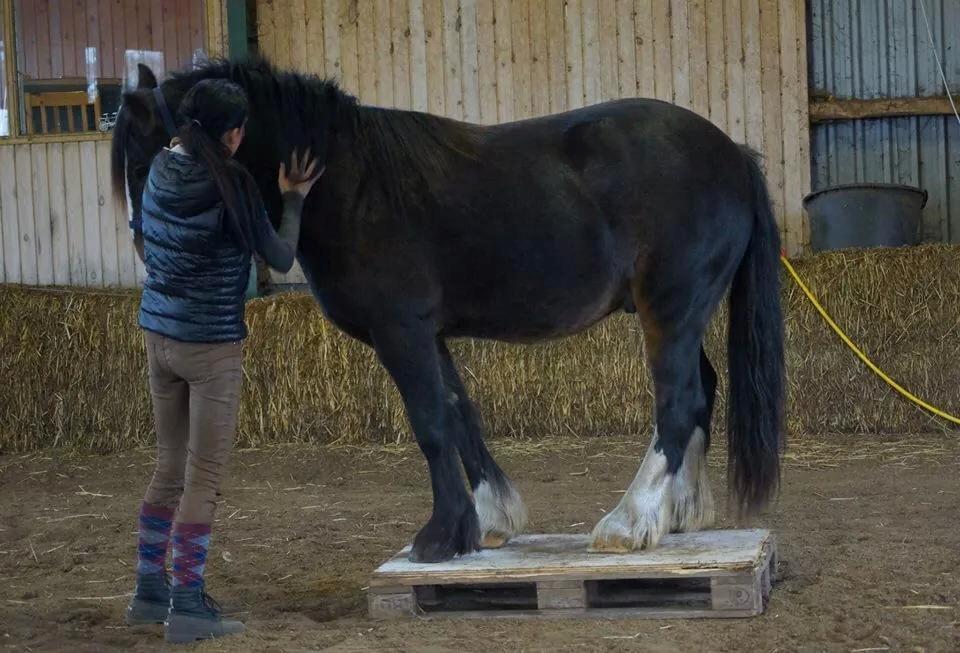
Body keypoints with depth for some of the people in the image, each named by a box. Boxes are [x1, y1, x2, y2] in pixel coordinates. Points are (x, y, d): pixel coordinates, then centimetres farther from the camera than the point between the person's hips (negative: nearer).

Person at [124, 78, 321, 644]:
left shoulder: (160, 170, 2)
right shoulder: (232, 183, -18)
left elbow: (142, 242, 17)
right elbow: (281, 258, -9)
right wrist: (294, 200, 3)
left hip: (159, 337, 7)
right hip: (213, 346, -7)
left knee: (170, 469, 18)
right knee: (203, 479, 0)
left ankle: (151, 593, 25)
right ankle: (187, 608, 3)